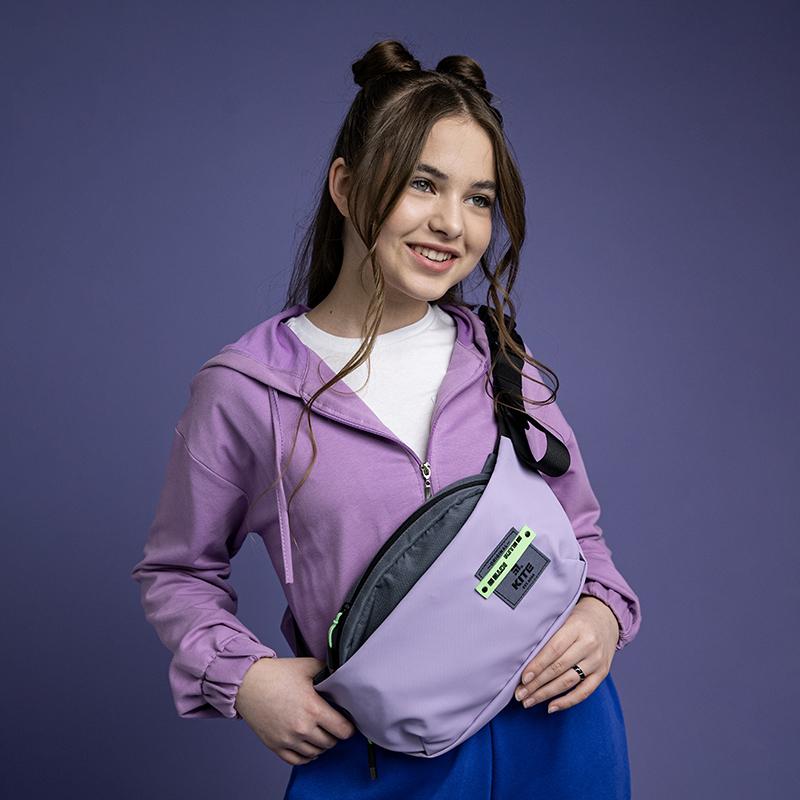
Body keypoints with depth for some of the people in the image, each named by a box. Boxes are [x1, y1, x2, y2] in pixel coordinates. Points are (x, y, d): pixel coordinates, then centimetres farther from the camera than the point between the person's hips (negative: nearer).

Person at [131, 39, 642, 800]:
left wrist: (603, 610, -7)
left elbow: (579, 527, 13)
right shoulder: (243, 391, -7)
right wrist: (241, 674, -12)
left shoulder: (505, 365, 1)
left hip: (556, 736, 3)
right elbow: (176, 571, 4)